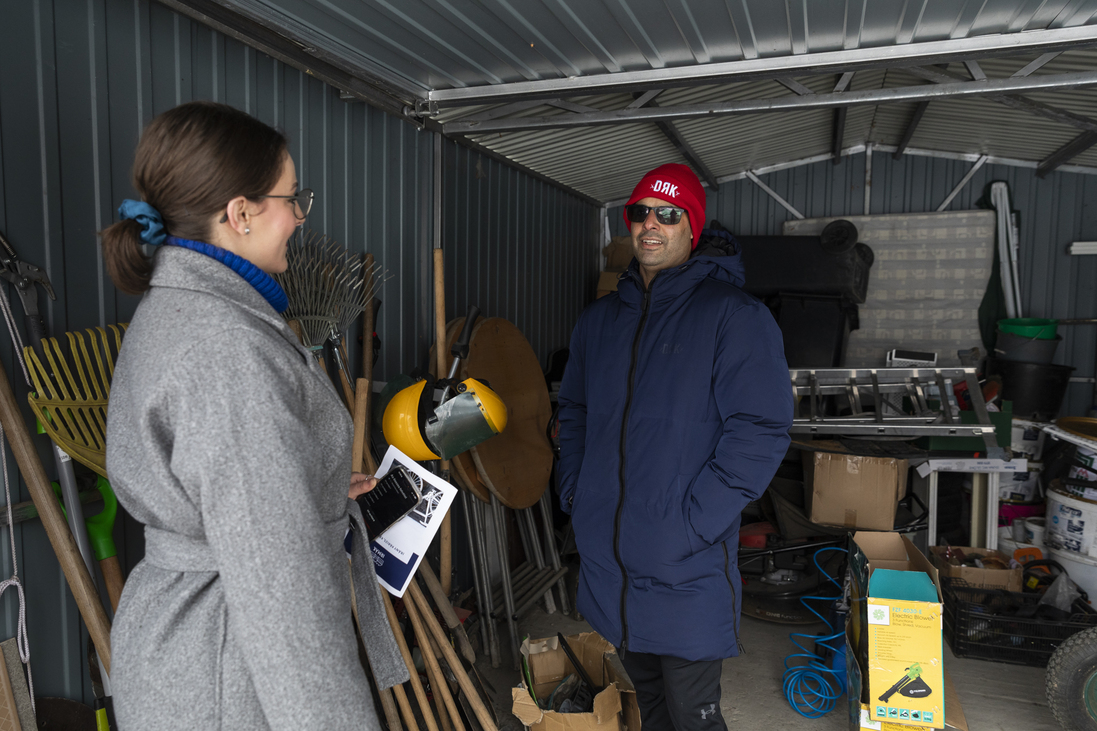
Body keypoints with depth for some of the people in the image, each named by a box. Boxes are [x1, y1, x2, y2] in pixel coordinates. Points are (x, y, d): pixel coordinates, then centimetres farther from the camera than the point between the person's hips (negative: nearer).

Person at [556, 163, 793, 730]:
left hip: (685, 568, -5)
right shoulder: (599, 319, 9)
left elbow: (760, 431, -16)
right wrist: (574, 494, 8)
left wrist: (693, 523, -19)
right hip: (605, 555, 6)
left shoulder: (733, 315, -10)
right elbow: (573, 412, 19)